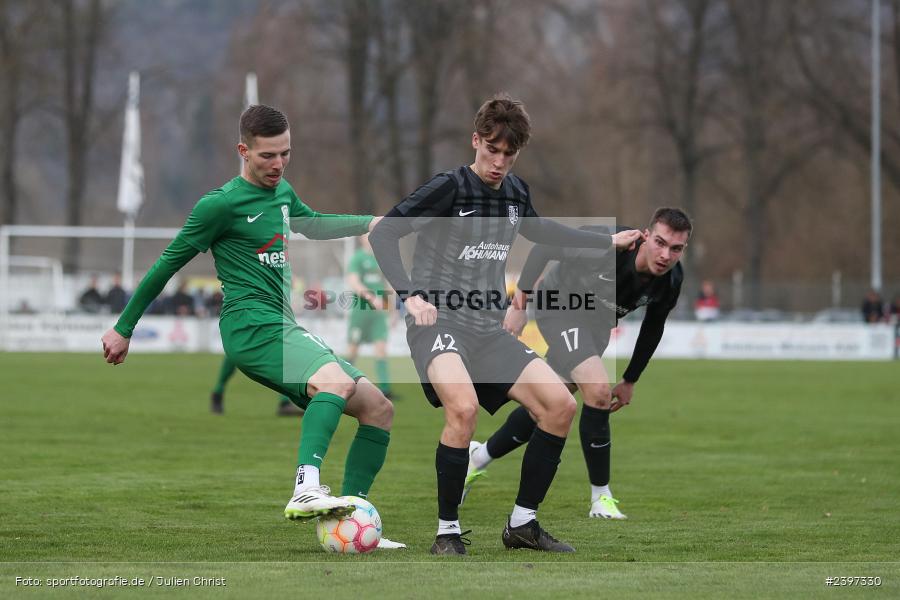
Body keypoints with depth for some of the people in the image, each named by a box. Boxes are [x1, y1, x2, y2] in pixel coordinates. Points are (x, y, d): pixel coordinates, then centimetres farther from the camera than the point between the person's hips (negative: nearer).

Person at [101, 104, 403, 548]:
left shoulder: (282, 192, 17)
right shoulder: (222, 204, -6)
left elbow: (311, 225, 39)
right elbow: (168, 263, 0)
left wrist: (370, 223, 29)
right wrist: (123, 329, 5)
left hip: (283, 327, 9)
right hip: (251, 325, -9)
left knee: (379, 408, 4)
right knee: (336, 379, -35)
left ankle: (352, 520, 3)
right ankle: (306, 490, -52)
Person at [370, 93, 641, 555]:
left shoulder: (516, 192, 10)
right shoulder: (448, 188, -11)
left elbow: (538, 230, 33)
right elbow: (383, 234, -15)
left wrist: (608, 241, 38)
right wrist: (410, 294, -27)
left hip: (488, 328, 7)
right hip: (439, 321, -7)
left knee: (560, 405, -6)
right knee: (464, 406, -33)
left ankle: (522, 524, 7)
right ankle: (447, 532, -19)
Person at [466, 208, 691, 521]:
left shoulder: (671, 281, -18)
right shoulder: (607, 248, -37)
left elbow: (653, 327, 2)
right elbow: (543, 249, -23)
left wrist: (630, 381, 7)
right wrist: (519, 303, -18)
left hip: (597, 325, 7)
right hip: (560, 307, -7)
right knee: (598, 391, -24)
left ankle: (478, 458, 37)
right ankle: (601, 500, -12)